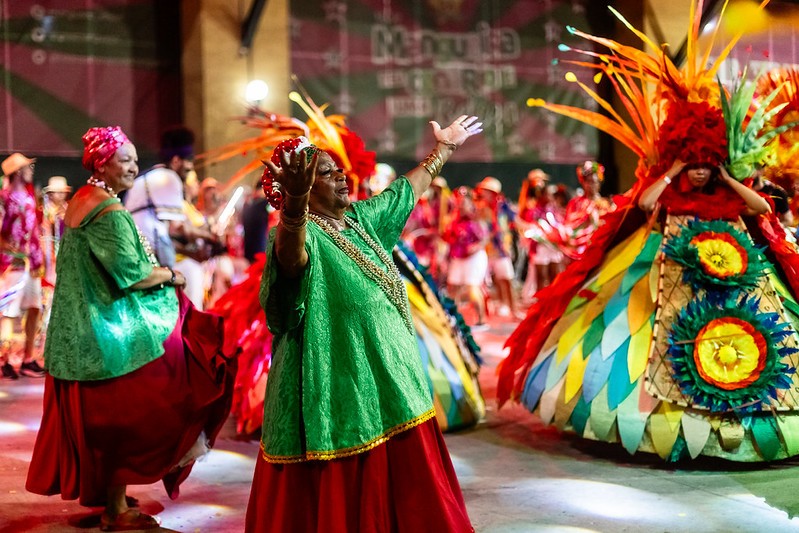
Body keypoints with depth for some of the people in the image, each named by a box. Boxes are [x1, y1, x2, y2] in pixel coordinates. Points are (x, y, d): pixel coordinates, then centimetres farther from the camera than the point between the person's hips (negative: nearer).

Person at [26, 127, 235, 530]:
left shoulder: (79, 202, 12)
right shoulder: (110, 211, -18)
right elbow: (130, 275, -22)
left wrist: (143, 257, 19)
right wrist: (170, 274, -7)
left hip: (78, 330, 9)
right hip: (110, 331, -9)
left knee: (92, 415, 16)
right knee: (119, 418, -1)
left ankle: (98, 489, 28)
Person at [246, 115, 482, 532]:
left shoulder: (360, 219, 10)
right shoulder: (303, 233, -15)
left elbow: (406, 190, 27)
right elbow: (290, 254, -40)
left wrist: (444, 148, 38)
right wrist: (295, 201, -60)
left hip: (387, 384, 9)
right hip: (338, 393, -8)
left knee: (402, 493, 17)